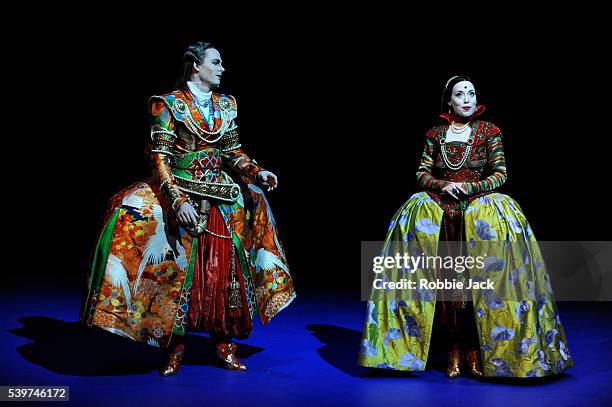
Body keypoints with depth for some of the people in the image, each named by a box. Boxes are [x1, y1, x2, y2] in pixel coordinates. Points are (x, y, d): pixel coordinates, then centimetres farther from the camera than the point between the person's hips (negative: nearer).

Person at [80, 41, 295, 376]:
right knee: (177, 270, -6)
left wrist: (257, 172, -4)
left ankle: (224, 344, 17)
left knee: (225, 270, 4)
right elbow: (160, 159, -9)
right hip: (179, 191, -4)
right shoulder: (168, 104, -4)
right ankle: (175, 348, 8)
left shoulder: (226, 105, 11)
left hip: (221, 195, 5)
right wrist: (177, 201, -20)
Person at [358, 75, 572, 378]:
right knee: (444, 280, -17)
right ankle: (454, 352, -9)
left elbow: (500, 174, 5)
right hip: (441, 209, 1)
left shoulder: (489, 131, 9)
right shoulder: (435, 134, 14)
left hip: (479, 206, -1)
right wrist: (442, 186, -8)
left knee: (477, 281, -22)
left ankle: (474, 352, -13)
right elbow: (422, 173, 11)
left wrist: (470, 187, -9)